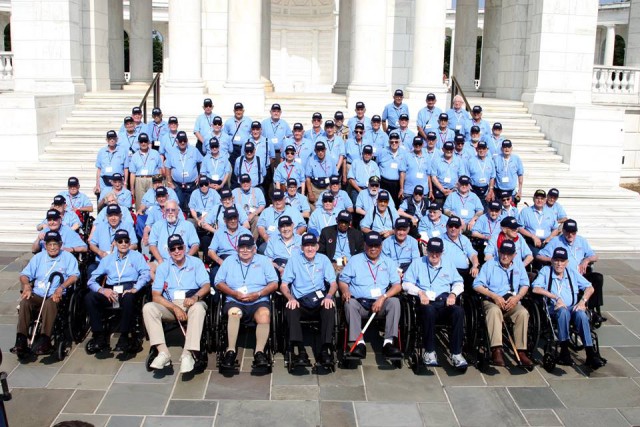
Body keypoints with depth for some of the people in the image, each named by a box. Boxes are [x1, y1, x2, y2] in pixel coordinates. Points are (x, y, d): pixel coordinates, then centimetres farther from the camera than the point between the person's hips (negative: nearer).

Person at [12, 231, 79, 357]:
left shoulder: (68, 257, 9)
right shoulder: (38, 257, 20)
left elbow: (74, 275, -4)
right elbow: (24, 274, 14)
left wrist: (61, 288, -20)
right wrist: (26, 285, -9)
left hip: (56, 296, -3)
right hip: (37, 294, 4)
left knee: (50, 303, -36)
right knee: (24, 302, -27)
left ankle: (44, 340, -40)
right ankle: (21, 340, -30)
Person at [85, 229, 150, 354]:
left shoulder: (136, 256, 16)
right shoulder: (107, 259, 23)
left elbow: (145, 274, 0)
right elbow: (92, 280, 14)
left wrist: (135, 289, -17)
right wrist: (102, 290, -8)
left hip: (128, 290, -3)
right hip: (110, 292, 3)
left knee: (128, 298, -38)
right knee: (89, 298, -25)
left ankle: (124, 337, -24)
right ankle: (99, 335, -20)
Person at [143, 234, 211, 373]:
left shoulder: (196, 263, 9)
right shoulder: (163, 267, 11)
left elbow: (206, 286, -4)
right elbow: (156, 295, 1)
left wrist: (195, 297, -27)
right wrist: (175, 308, -15)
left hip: (191, 304, -2)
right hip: (169, 305, 2)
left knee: (199, 307, -36)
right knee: (148, 307, -25)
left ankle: (187, 354, -40)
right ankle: (163, 352, -32)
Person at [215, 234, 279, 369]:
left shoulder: (264, 261, 14)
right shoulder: (229, 261, 18)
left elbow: (274, 284, 5)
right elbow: (218, 283, 10)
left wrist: (258, 294, -10)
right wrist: (234, 293, -7)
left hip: (259, 302, 0)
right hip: (235, 302, 1)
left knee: (264, 313, -34)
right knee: (234, 312, -34)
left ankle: (259, 351, -31)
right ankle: (231, 351, -30)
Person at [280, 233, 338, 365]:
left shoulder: (323, 259, 8)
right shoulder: (294, 260, 4)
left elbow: (333, 284, 6)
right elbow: (284, 285, 3)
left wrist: (328, 296, -16)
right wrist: (291, 298, -18)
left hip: (319, 301, 1)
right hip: (300, 302, 0)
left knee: (330, 308, -32)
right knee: (290, 309, -33)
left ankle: (325, 349, -27)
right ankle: (301, 350, -31)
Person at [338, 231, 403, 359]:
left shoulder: (388, 263, 15)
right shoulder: (355, 260, 12)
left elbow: (397, 286, 5)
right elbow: (342, 281, 11)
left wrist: (383, 298, -12)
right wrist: (345, 290, -14)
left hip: (381, 304, 1)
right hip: (360, 303, -1)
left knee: (394, 302, -28)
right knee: (350, 304, -32)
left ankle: (389, 342, -28)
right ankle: (359, 343, -35)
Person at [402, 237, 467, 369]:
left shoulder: (448, 263, 25)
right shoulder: (418, 263, 18)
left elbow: (458, 283, 22)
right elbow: (406, 283, 9)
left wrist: (453, 294, 1)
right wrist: (420, 292, -7)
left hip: (444, 301, 2)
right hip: (426, 302, -2)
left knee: (459, 311, -32)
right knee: (429, 310, -39)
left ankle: (456, 354, -30)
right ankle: (429, 352, -27)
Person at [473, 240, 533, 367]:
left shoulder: (519, 266, 21)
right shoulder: (489, 264, 10)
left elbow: (525, 285, 12)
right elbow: (477, 285, 0)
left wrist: (517, 297, -8)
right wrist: (495, 296, -11)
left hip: (512, 302, 3)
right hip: (492, 301, -2)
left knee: (523, 313, -30)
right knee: (494, 311, -37)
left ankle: (521, 351, -31)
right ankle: (497, 350, -44)